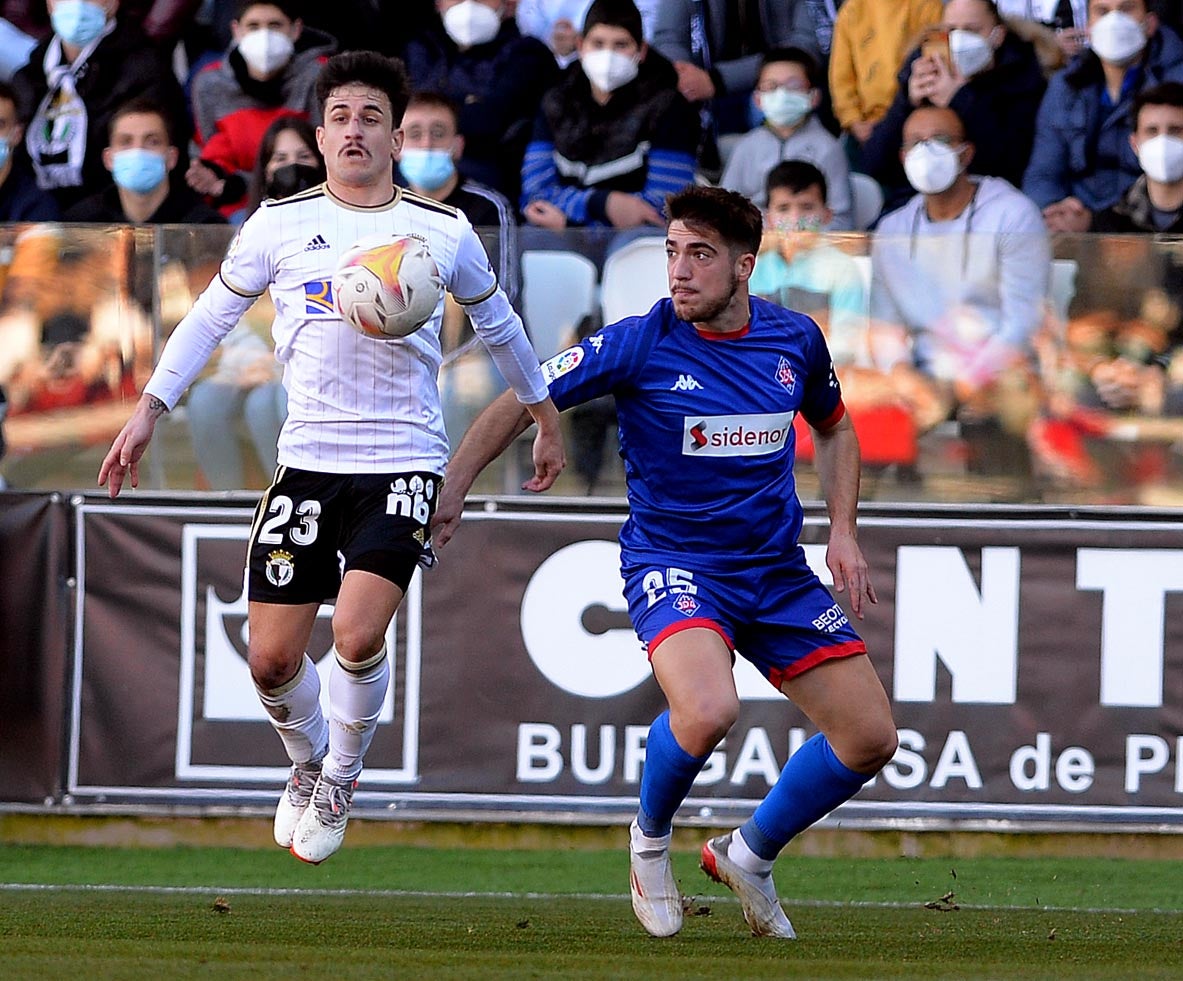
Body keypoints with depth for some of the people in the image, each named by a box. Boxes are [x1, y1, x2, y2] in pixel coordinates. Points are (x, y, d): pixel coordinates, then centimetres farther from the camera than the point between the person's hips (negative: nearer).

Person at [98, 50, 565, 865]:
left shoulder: (445, 232, 4)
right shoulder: (281, 224, 3)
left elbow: (499, 325, 21)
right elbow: (212, 316, 12)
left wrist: (546, 420, 27)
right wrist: (149, 411, 7)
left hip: (404, 463, -2)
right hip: (309, 461, 2)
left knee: (359, 634, -21)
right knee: (272, 658, -2)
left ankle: (339, 785, 5)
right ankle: (308, 762, 31)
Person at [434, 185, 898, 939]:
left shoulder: (795, 340, 0)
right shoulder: (640, 345, -13)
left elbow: (834, 427, 19)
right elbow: (523, 402, -6)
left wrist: (843, 530, 6)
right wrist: (454, 484, -17)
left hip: (777, 569, 5)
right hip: (671, 560, -5)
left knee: (872, 737, -1)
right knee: (707, 710, -34)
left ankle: (750, 855, 24)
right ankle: (650, 841, -1)